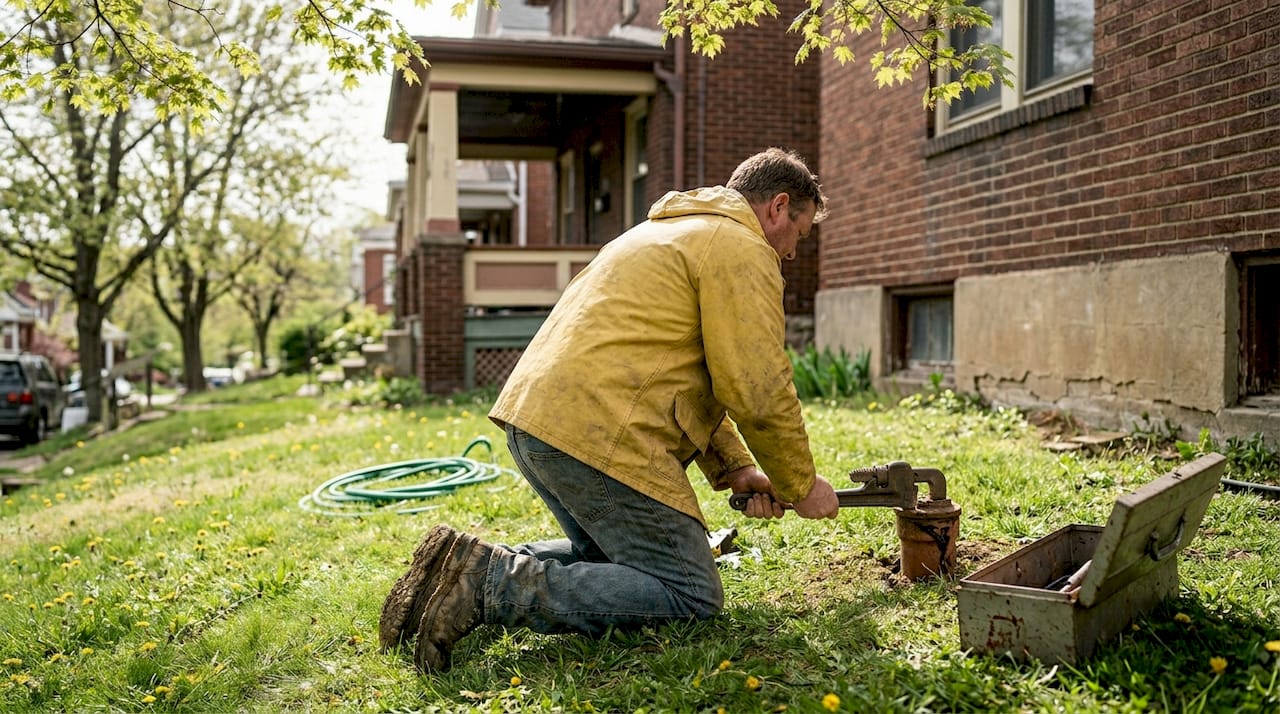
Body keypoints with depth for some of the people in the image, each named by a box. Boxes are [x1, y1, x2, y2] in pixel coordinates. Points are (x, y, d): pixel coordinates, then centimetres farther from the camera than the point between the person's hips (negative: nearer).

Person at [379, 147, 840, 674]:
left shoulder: (671, 231, 29)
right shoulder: (740, 248, -3)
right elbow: (757, 392, -9)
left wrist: (732, 467, 20)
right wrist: (801, 486, 5)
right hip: (597, 438, -10)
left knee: (608, 553, 28)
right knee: (690, 596, -4)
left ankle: (478, 568, 7)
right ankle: (492, 584, -16)